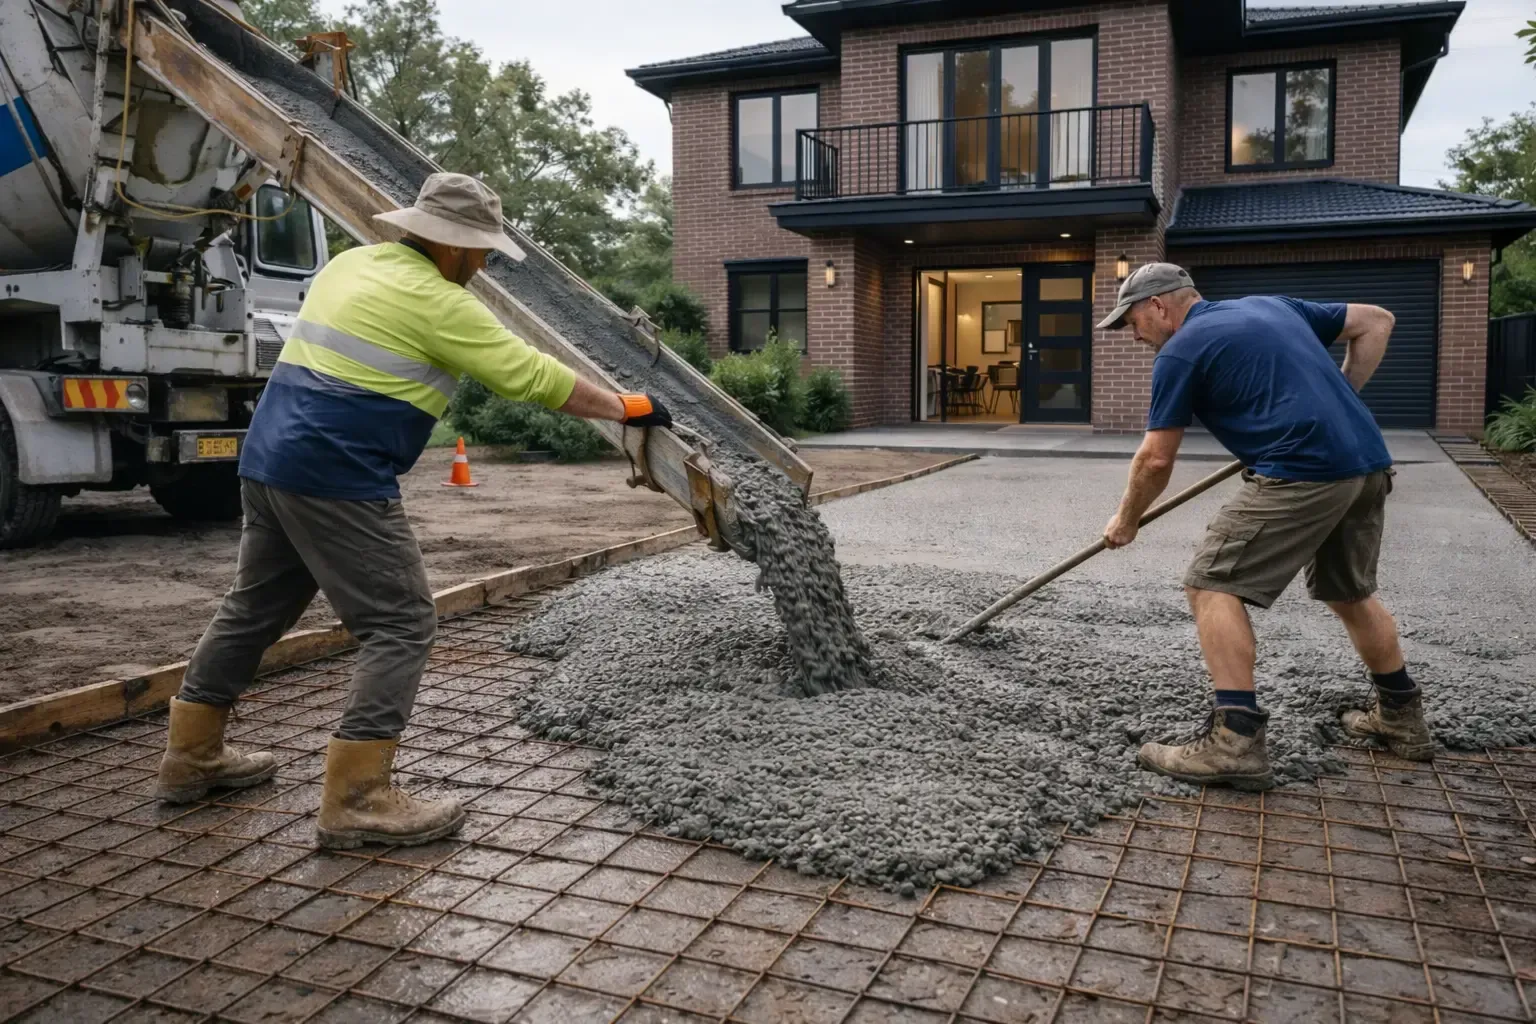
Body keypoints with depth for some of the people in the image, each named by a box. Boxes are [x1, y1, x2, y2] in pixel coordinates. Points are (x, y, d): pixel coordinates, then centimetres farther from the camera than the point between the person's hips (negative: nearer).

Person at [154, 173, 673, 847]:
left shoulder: (349, 264, 16)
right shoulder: (436, 302, -10)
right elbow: (533, 377, -9)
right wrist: (627, 407, 0)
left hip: (268, 460, 10)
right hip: (337, 479, -10)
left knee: (254, 608, 21)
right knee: (401, 625, -5)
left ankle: (190, 758, 34)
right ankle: (356, 800, -6)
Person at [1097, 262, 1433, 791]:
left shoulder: (1180, 351, 0)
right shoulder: (1270, 304, 22)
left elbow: (1156, 459, 1)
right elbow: (1376, 322, 24)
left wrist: (1125, 520, 17)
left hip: (1303, 471, -8)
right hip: (1368, 462, 9)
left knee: (1212, 585, -5)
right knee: (1350, 592, 26)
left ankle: (1236, 741, -12)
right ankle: (1402, 717, 39)